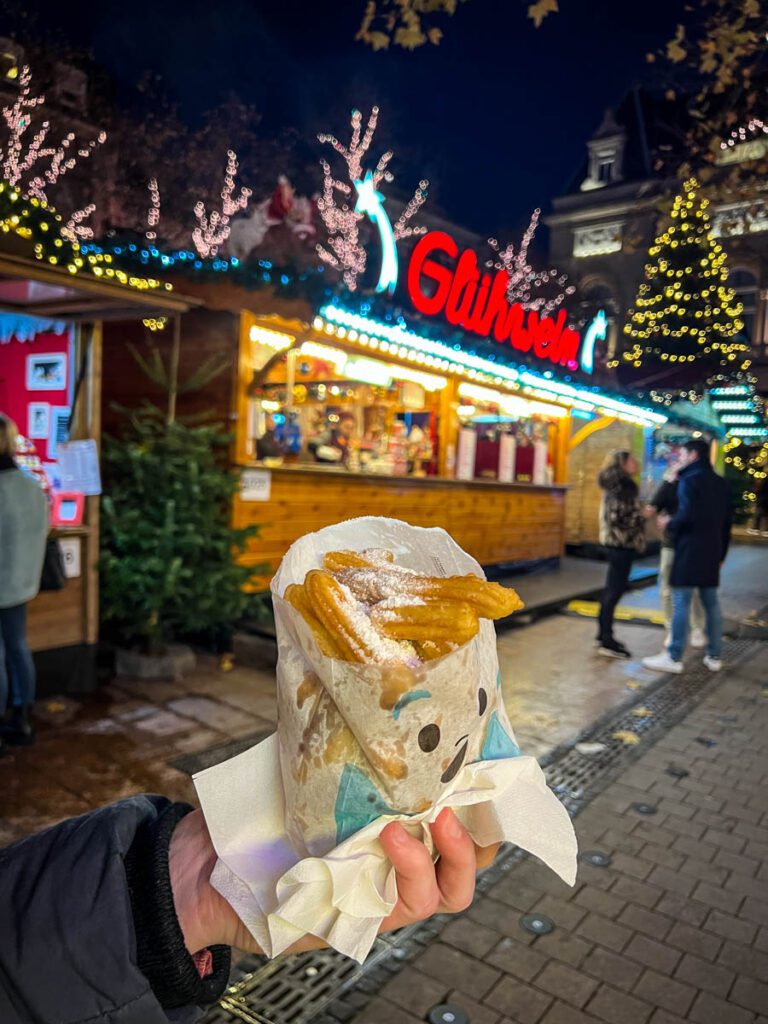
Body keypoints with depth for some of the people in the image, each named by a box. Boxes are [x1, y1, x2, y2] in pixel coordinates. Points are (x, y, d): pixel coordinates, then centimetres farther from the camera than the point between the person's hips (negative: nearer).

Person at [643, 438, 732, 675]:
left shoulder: (690, 480, -10)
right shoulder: (720, 483, 15)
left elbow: (687, 516, -21)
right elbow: (727, 522, 17)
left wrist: (669, 523, -2)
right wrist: (721, 553, 21)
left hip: (690, 550, -8)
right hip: (712, 552, 8)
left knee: (681, 602, -5)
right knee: (711, 603, 11)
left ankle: (674, 657, -2)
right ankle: (714, 656, 17)